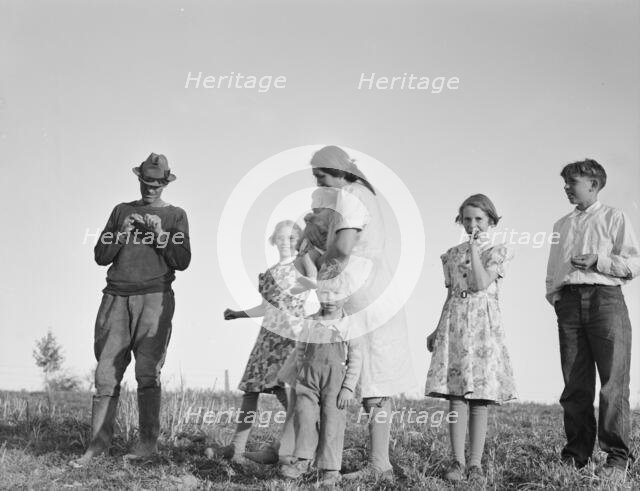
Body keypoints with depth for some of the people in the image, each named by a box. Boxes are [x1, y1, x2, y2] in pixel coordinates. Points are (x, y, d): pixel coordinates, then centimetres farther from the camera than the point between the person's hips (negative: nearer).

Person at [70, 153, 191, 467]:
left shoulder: (175, 216, 12)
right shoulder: (121, 211, 18)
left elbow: (182, 261, 2)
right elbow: (101, 256, 12)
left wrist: (160, 234, -10)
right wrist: (122, 233, -4)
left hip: (154, 299, -2)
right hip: (116, 298, 3)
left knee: (147, 372, -9)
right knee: (106, 373, -2)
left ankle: (148, 442, -4)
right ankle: (98, 442, 2)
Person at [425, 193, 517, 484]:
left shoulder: (497, 252, 4)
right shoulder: (452, 254, 15)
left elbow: (481, 283, -12)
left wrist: (474, 248, -8)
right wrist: (438, 331, 18)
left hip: (483, 324, -2)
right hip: (454, 324, 3)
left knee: (480, 398, -4)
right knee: (456, 396, -5)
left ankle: (476, 464, 0)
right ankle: (458, 462, -2)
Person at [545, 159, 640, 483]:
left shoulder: (614, 218, 9)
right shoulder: (561, 225, 25)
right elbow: (552, 270, 25)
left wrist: (598, 261, -10)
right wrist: (553, 296, 8)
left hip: (604, 297, -4)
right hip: (568, 301, 5)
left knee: (613, 383, -9)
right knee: (575, 385, 1)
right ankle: (576, 454, 5)